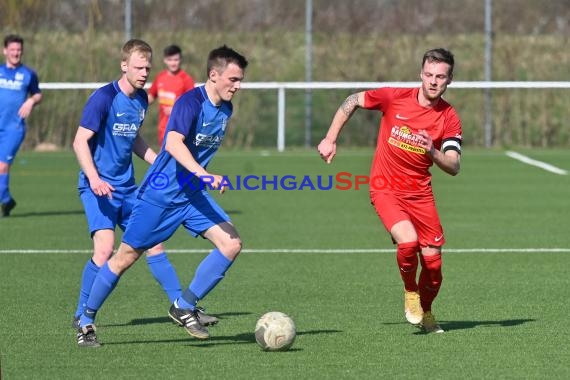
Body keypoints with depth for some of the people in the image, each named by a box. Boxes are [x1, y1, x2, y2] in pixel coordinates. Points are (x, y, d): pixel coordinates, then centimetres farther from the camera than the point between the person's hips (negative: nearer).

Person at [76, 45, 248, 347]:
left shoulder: (225, 108, 6)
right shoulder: (191, 101, -20)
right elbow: (173, 143, -35)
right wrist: (203, 174, -46)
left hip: (193, 195, 7)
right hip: (160, 195, -7)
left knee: (231, 243, -11)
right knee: (126, 257, 0)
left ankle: (184, 307, 0)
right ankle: (86, 321, 16)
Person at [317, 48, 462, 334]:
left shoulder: (448, 118, -7)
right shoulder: (394, 98, -11)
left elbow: (453, 167, -11)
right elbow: (352, 102, 4)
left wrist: (433, 152, -31)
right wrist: (330, 140, 2)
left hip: (420, 192, 3)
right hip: (385, 189, -3)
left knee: (432, 259, 0)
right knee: (408, 241, -26)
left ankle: (425, 312, 29)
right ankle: (410, 292, 3)